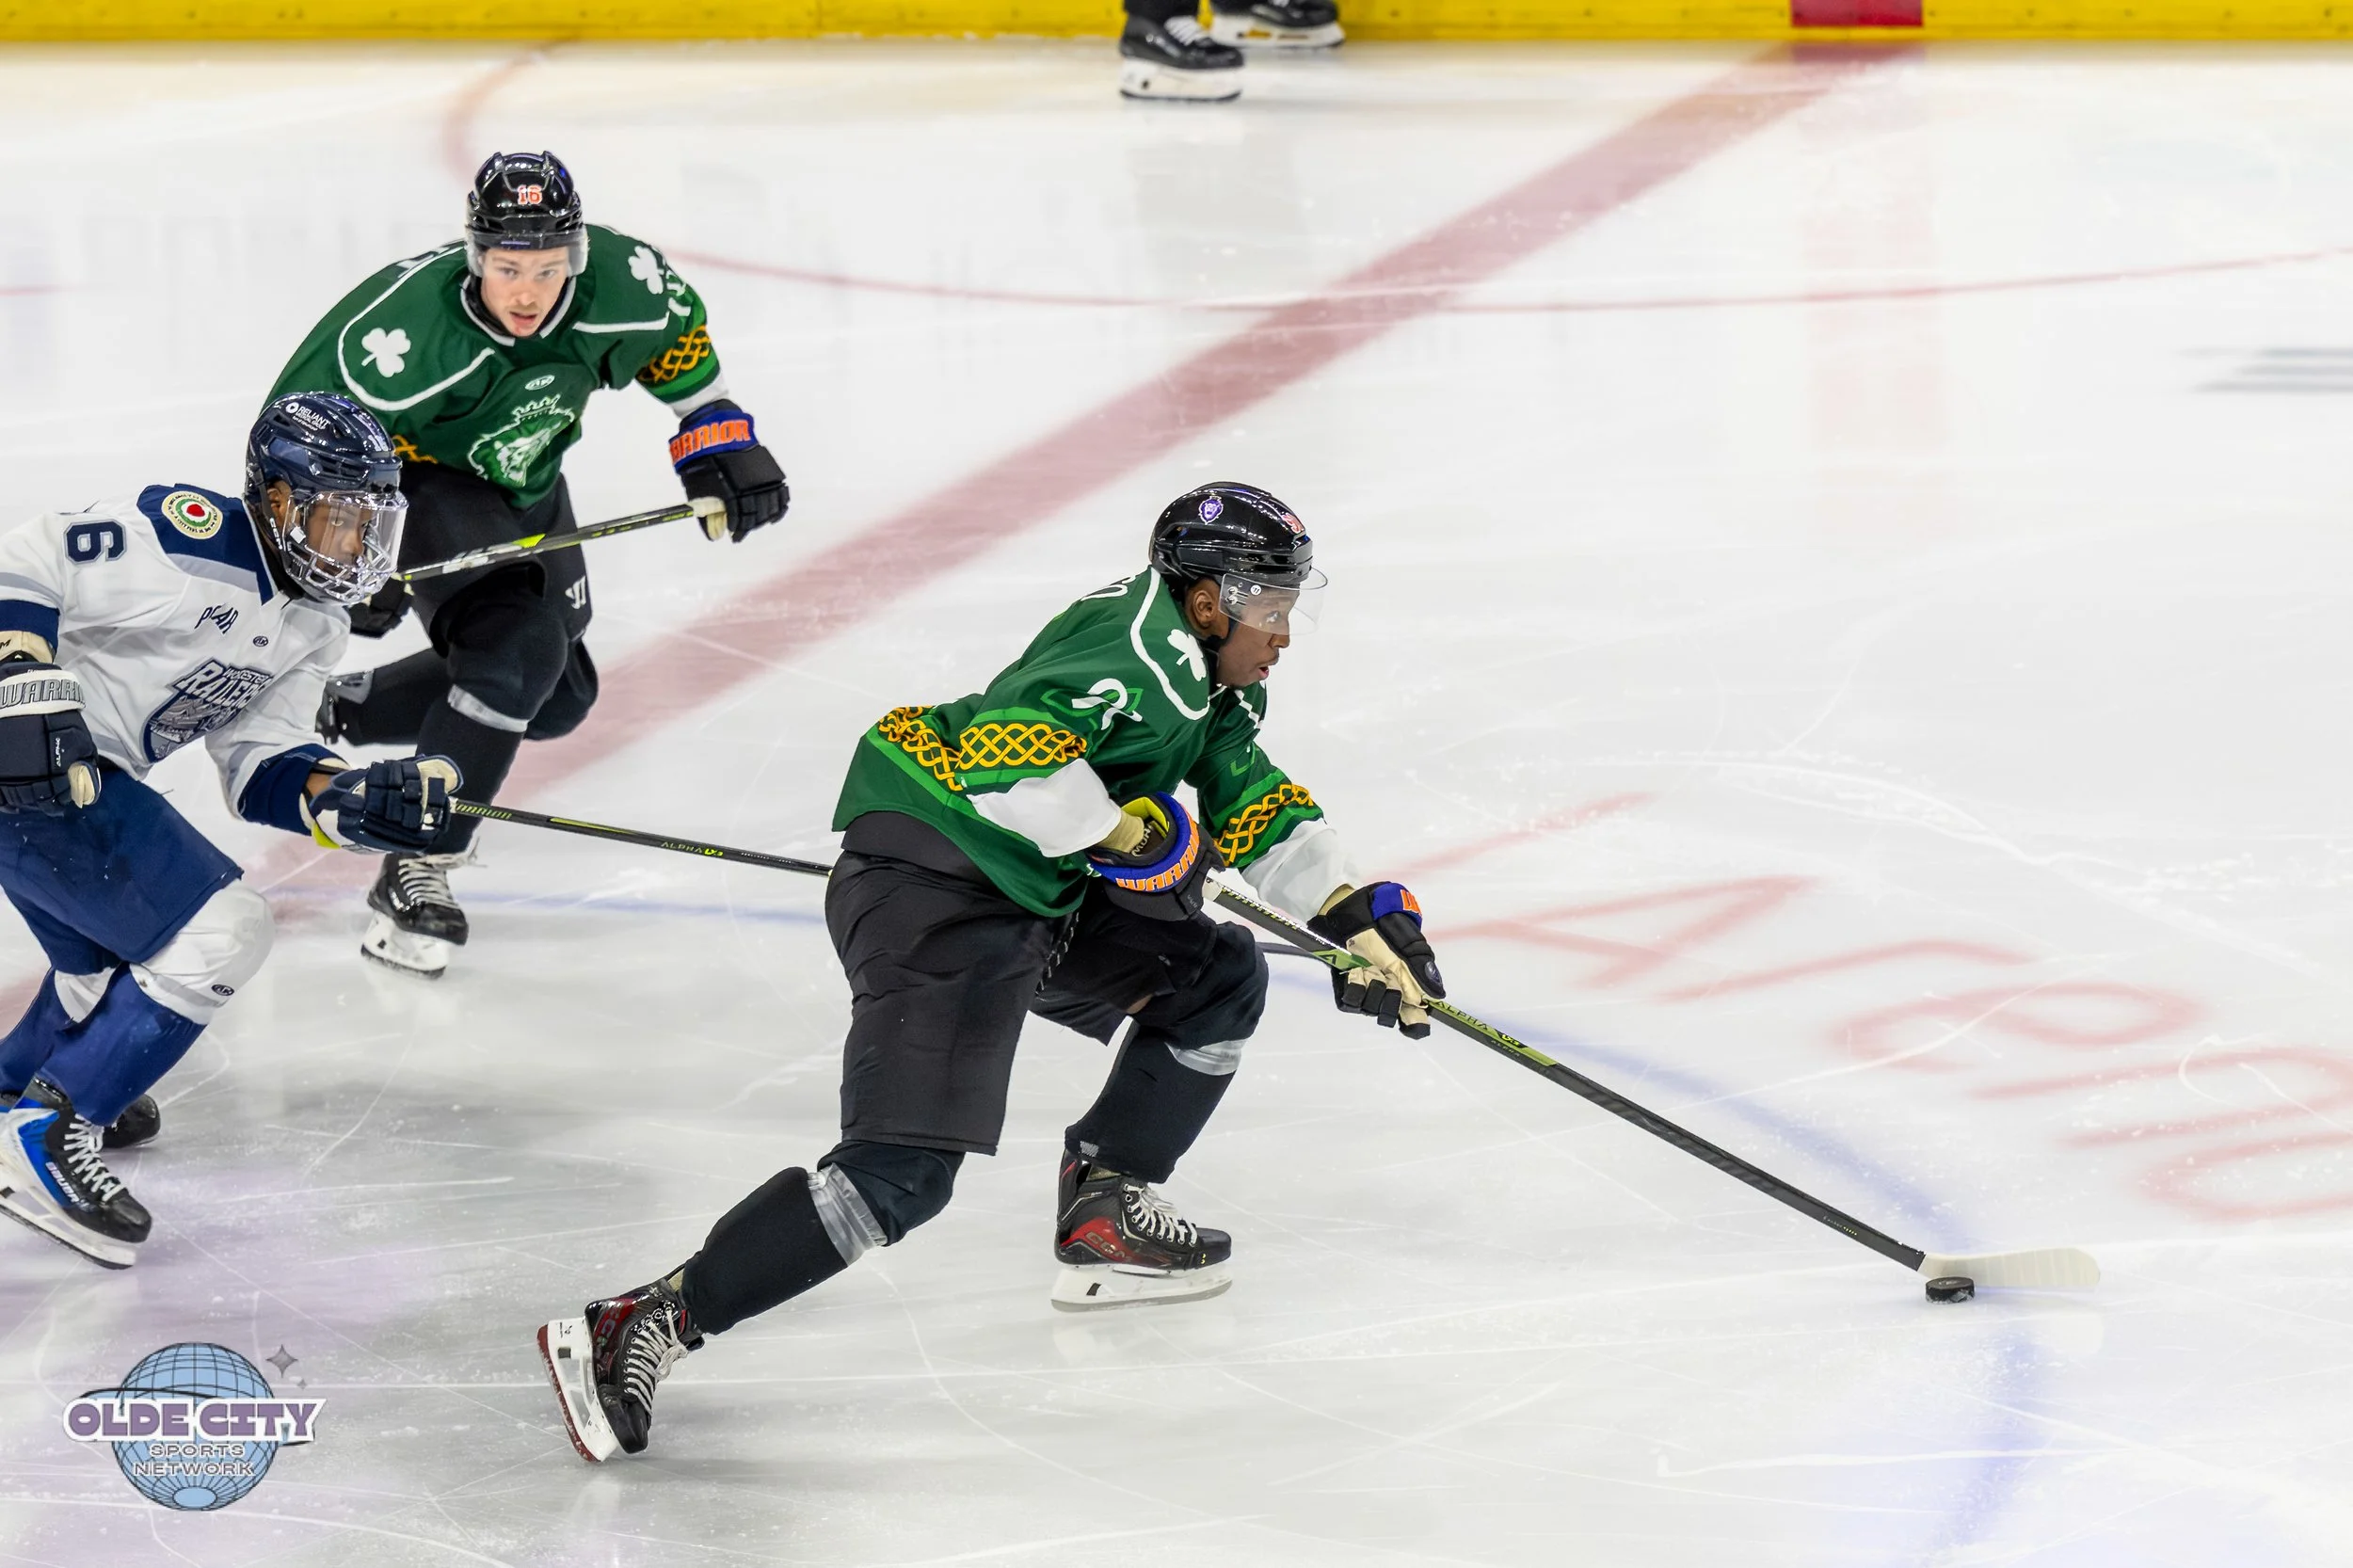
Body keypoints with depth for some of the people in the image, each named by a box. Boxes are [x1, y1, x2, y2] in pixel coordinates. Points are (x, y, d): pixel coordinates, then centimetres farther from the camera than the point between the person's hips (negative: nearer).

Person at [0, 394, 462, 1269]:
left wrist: (352, 801, -8)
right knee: (219, 933, -13)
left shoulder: (313, 627, 10)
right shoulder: (192, 538, -20)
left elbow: (258, 763, 9)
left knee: (117, 961, 28)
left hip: (92, 779, 10)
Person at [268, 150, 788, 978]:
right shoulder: (412, 327, -39)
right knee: (519, 649, -26)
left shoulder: (621, 283, -26)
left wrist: (716, 438, 0)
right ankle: (414, 873, -16)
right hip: (416, 473, -7)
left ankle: (335, 712, 25)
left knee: (559, 696, 11)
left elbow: (677, 333, -2)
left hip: (523, 478, 7)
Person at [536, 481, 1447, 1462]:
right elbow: (1009, 746, -30)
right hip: (929, 891, -11)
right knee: (902, 1172, -22)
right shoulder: (1140, 646, -17)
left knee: (1219, 979, 19)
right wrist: (1128, 835, -19)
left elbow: (1255, 804, 24)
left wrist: (1358, 919, 15)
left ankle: (1101, 1217, 25)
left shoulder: (1211, 681, 16)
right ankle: (636, 1329, -25)